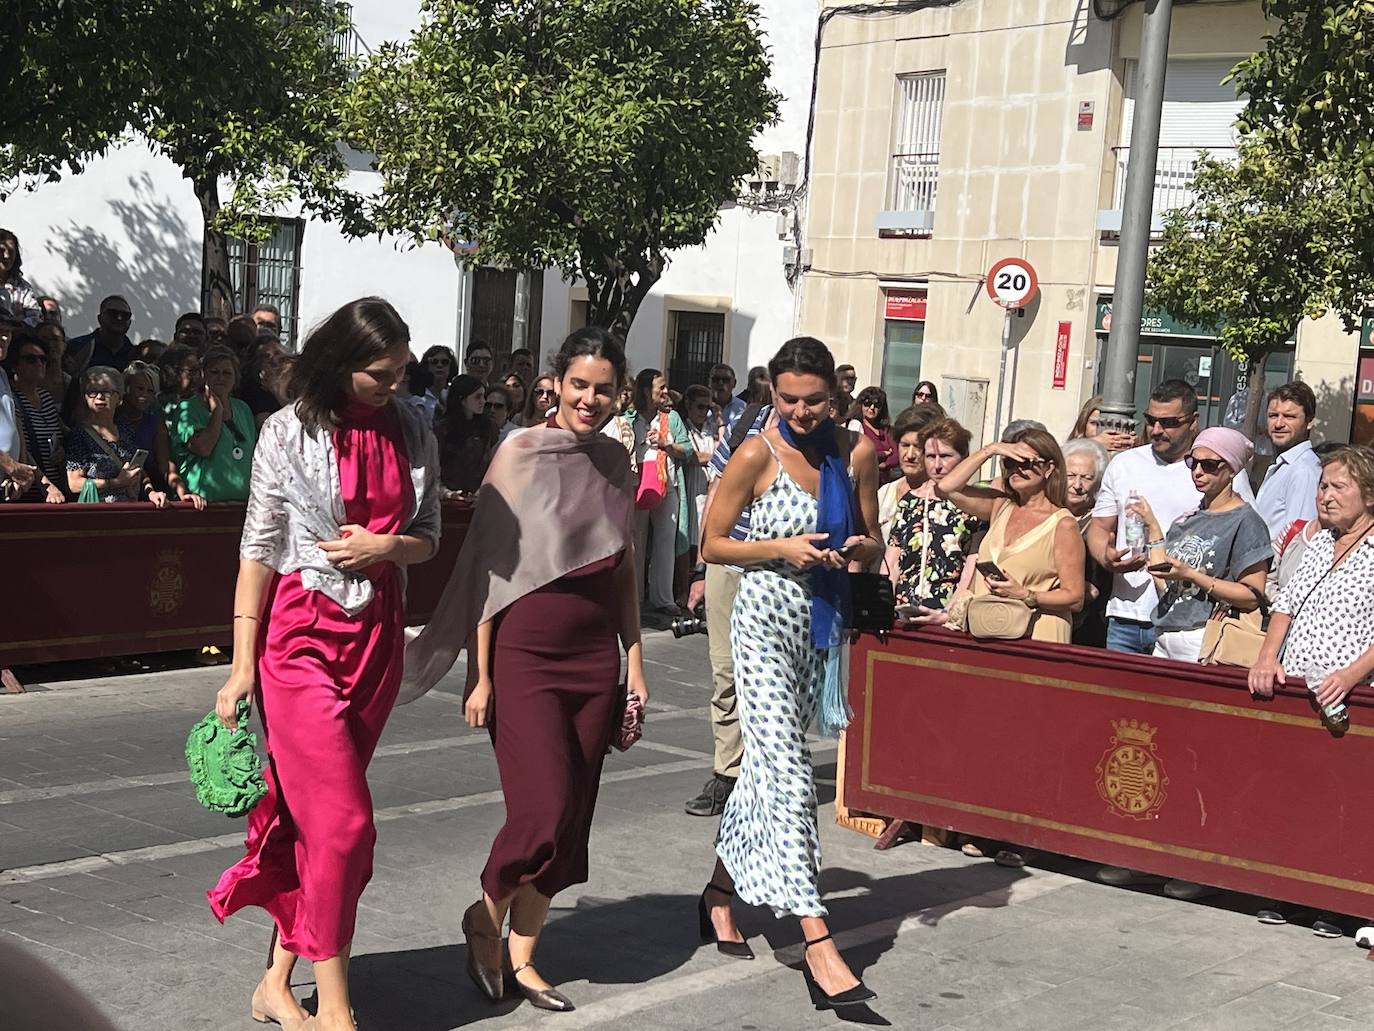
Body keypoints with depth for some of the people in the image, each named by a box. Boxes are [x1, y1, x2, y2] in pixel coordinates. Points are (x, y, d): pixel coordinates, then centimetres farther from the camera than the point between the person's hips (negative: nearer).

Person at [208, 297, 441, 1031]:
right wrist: (242, 667, -9)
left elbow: (427, 538, 13)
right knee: (342, 820, -9)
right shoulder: (292, 431, -7)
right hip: (302, 633, -4)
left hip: (377, 636, 4)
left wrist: (386, 545, -11)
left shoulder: (412, 433, 5)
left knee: (314, 813, 9)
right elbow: (258, 550, -6)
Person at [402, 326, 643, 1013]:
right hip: (525, 654, -5)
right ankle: (484, 920, 17)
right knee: (544, 812, -11)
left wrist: (635, 662, 12)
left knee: (570, 820, 7)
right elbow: (490, 567, -8)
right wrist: (481, 676, -10)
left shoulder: (616, 462, 9)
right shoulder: (521, 452, -7)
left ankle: (521, 957, 22)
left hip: (595, 659, 5)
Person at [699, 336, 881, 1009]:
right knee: (789, 774, -12)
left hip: (824, 623, 5)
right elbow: (712, 544, -3)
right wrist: (782, 548, -17)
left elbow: (871, 538, 13)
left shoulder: (856, 452, 3)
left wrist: (860, 548, -11)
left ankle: (719, 894, 34)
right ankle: (818, 948, -16)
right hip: (767, 619, -5)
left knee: (768, 762, 15)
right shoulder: (757, 456, -9)